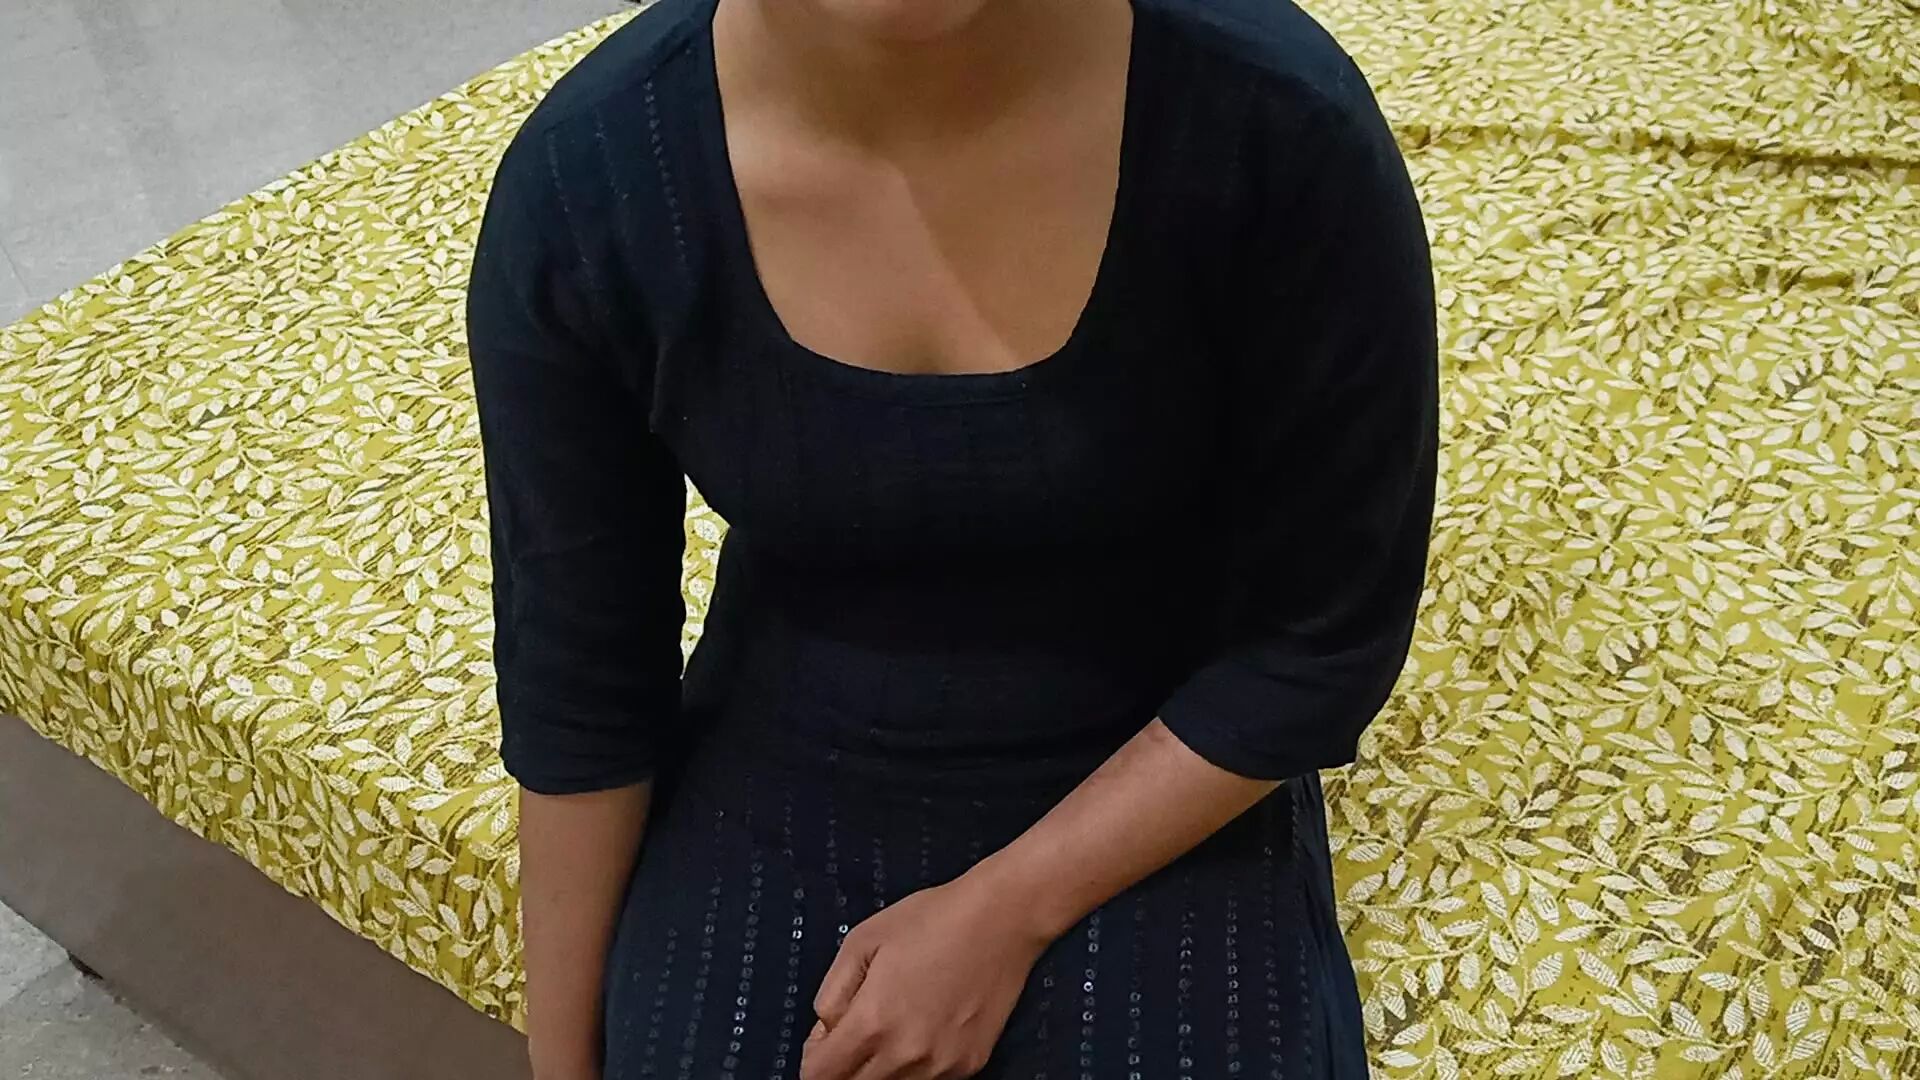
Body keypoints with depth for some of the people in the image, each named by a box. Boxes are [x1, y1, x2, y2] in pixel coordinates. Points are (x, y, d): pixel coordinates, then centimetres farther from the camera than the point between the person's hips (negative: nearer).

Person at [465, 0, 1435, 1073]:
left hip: (1159, 816, 0)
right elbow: (578, 674, -5)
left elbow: (1326, 638, -11)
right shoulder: (582, 180, -18)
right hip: (774, 804, 1)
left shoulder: (1277, 122, -23)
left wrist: (1004, 914, -13)